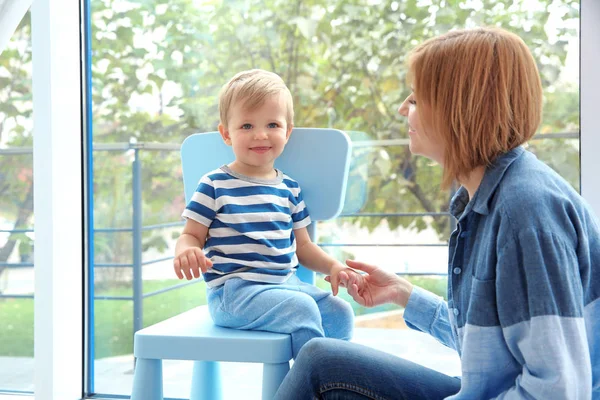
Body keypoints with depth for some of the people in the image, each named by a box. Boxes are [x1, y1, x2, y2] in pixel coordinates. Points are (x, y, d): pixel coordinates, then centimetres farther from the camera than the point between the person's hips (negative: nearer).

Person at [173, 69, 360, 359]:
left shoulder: (289, 188, 13)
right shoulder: (215, 185, -2)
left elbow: (301, 245, 18)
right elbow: (192, 235, -1)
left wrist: (332, 266, 1)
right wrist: (185, 251, -25)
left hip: (285, 282, 6)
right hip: (233, 289, -6)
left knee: (340, 313, -12)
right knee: (302, 308, -27)